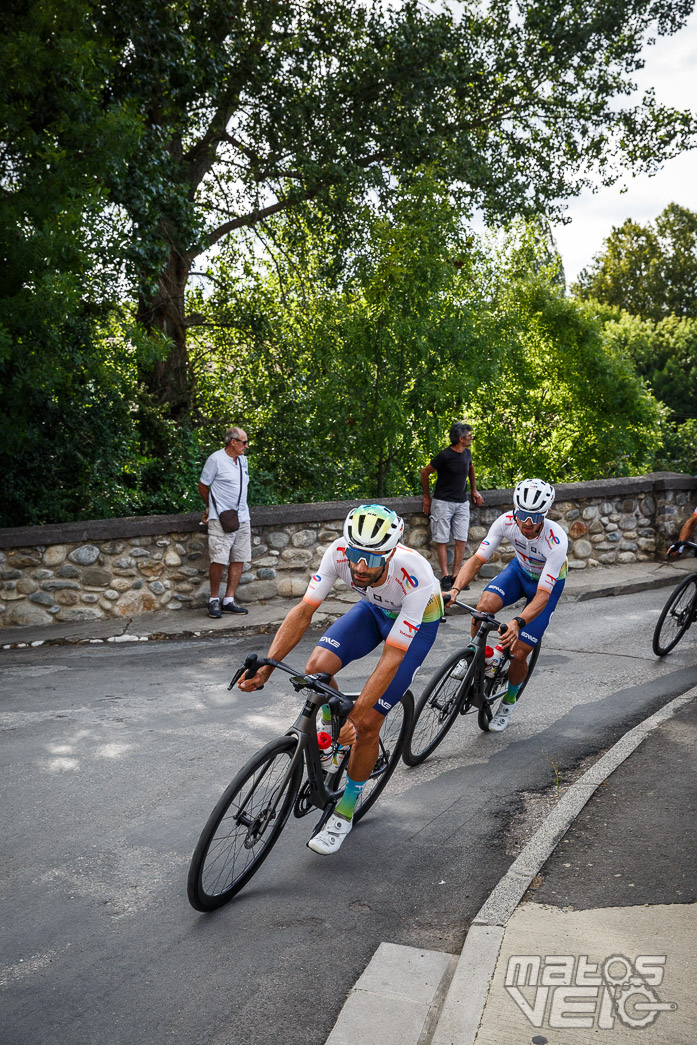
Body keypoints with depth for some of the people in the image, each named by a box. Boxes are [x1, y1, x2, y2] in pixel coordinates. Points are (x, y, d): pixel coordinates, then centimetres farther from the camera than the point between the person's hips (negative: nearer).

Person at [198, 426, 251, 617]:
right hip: (221, 519, -7)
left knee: (238, 560, 5)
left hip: (242, 518, 7)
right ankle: (214, 600, 6)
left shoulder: (243, 461, 15)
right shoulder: (215, 460, -7)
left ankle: (229, 600, 11)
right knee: (219, 560, -9)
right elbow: (203, 486, 0)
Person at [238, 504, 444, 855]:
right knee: (317, 667, -21)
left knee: (367, 723, -9)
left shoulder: (415, 578, -41)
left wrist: (355, 718, -37)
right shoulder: (339, 552, -31)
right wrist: (265, 668, -32)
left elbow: (391, 659, -36)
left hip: (417, 619, -4)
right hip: (374, 607, 4)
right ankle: (331, 739, 10)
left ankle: (344, 814, 13)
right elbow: (303, 610, -24)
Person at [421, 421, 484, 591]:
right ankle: (444, 576, 1)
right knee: (441, 540, -3)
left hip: (462, 503, 6)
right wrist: (427, 497, 1)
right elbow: (424, 473, -6)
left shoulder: (467, 453, 5)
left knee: (461, 540, 0)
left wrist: (474, 490, 24)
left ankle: (455, 576, 5)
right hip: (443, 502, -6)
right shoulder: (445, 456, -15)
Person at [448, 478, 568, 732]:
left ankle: (509, 699, 23)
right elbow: (477, 559, -26)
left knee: (518, 654, -8)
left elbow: (543, 595, -40)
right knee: (484, 606, -31)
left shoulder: (556, 541, -38)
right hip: (519, 570, 3)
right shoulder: (506, 521, -28)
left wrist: (518, 622, -56)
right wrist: (455, 589, -44)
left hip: (548, 582, -3)